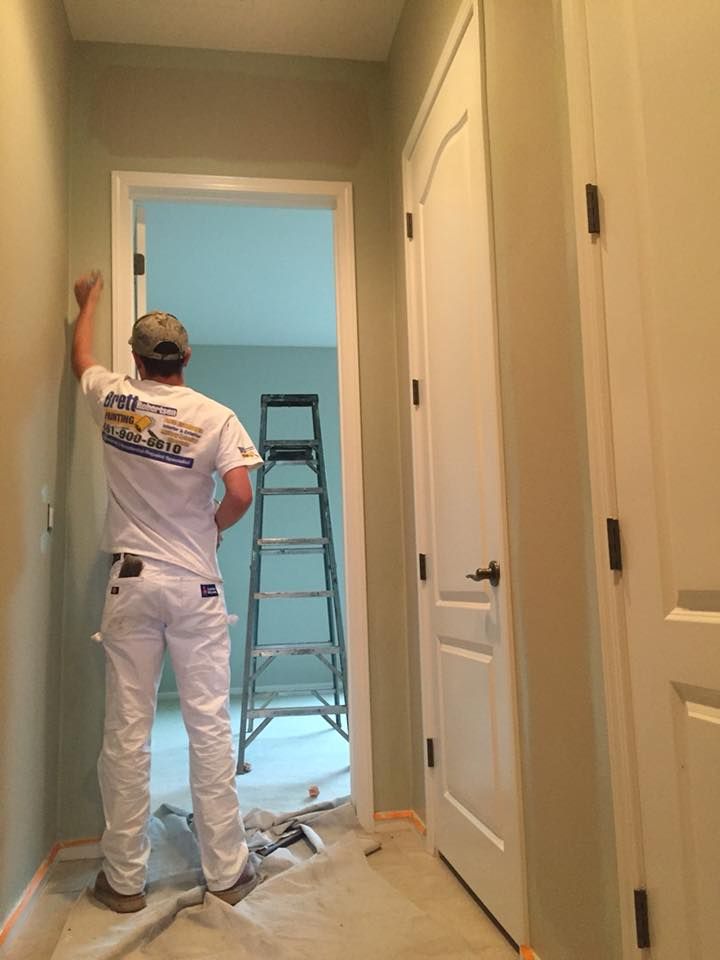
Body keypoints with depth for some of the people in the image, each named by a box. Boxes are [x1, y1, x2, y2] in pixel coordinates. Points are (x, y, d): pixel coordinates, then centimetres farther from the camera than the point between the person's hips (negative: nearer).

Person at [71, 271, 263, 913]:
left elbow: (81, 356, 25)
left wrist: (89, 301, 42)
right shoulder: (215, 416, -5)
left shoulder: (114, 400, 3)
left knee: (127, 731, 8)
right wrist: (211, 528, 7)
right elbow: (241, 495, -15)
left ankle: (124, 879, 19)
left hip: (130, 584, 2)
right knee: (209, 726, 4)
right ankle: (227, 871, 15)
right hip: (196, 588, -1)